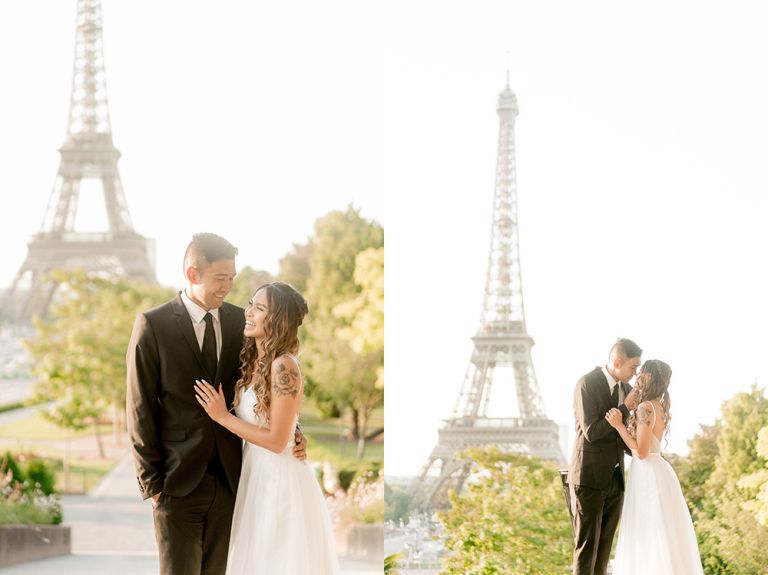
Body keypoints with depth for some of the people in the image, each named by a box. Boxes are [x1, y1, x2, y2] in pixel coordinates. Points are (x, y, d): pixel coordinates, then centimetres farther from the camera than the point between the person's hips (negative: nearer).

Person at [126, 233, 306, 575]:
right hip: (178, 482, -4)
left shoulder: (239, 322, 6)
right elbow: (141, 410, -5)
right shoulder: (153, 325, -6)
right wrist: (151, 482, -7)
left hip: (229, 479, 4)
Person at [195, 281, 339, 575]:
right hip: (256, 474, 8)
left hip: (280, 479, -8)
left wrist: (223, 417, -16)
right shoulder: (253, 361, 5)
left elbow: (277, 441, -20)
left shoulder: (283, 366, -20)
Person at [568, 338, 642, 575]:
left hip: (614, 478, 7)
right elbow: (591, 432, -20)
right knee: (586, 545, -6)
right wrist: (625, 408, -17)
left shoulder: (625, 388, 10)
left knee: (604, 547, 7)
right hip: (588, 476, -7)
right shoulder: (587, 384, -14)